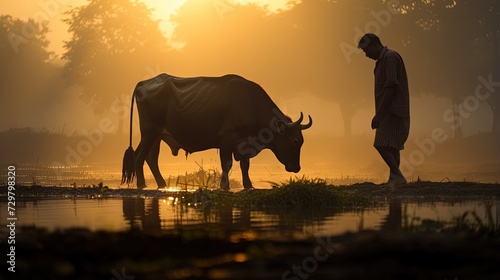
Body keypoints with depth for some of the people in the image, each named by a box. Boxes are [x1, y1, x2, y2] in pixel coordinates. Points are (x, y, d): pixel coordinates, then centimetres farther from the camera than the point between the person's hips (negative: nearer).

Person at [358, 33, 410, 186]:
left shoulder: (390, 57, -11)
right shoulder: (383, 60, 21)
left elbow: (391, 87, -20)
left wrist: (379, 114, -21)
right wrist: (379, 114, 18)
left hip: (393, 111, -11)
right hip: (390, 112, 11)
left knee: (382, 145, -17)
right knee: (391, 147, 8)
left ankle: (397, 177, -19)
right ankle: (394, 180, 8)